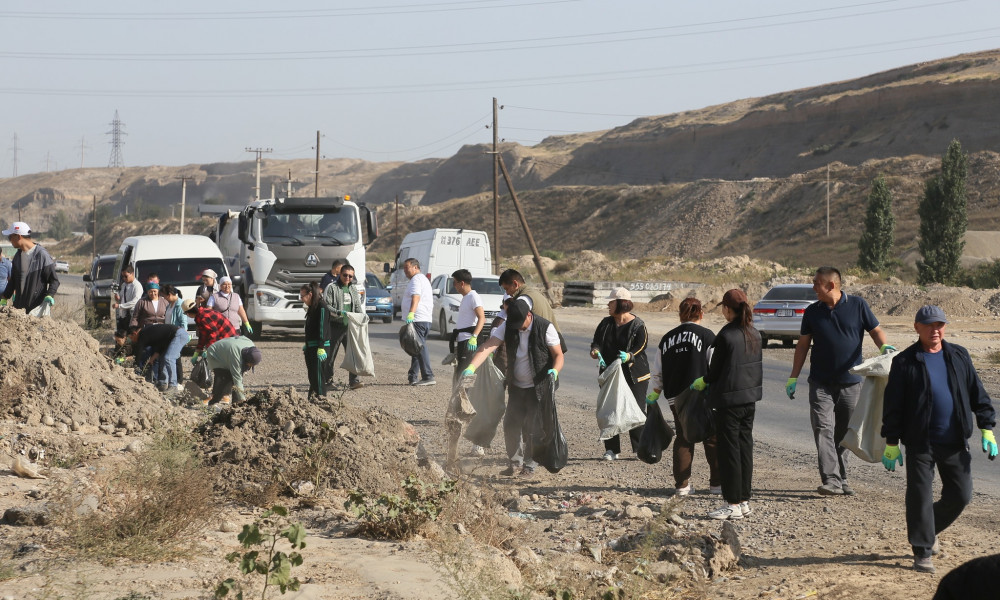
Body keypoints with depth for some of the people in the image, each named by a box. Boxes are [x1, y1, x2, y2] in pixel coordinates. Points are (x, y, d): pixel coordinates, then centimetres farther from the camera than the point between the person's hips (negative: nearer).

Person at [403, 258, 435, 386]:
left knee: (420, 348, -12)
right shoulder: (424, 279, 25)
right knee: (417, 349, 13)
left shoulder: (416, 279, -9)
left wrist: (411, 314, -39)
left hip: (418, 319, -11)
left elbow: (416, 297, -26)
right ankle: (413, 377, 16)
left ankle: (428, 377, -15)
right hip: (426, 320, 11)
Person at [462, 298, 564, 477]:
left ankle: (530, 464, 11)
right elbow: (488, 347, -17)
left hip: (538, 387, -4)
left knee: (531, 426, -5)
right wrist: (471, 367, -32)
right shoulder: (507, 327, -7)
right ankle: (515, 461, 20)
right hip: (516, 386, 4)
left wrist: (555, 370, -33)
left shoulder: (545, 328, -15)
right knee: (511, 424, 3)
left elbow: (558, 355, -10)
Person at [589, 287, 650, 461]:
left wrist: (629, 357, -35)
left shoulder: (638, 325, -7)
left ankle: (640, 448, 7)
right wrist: (596, 351, -21)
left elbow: (640, 349, -14)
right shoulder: (606, 323, 9)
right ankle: (612, 449, 11)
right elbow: (597, 341, 2)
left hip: (635, 376, -5)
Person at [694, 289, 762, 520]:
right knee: (745, 448, 12)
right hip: (750, 397, 7)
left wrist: (703, 381, 11)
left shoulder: (726, 335, -16)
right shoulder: (754, 334, 5)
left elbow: (716, 368, -9)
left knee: (729, 451, -1)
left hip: (729, 399, -7)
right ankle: (744, 500, 17)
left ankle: (733, 504, 2)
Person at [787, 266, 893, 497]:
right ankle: (831, 480, -17)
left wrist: (884, 347, -18)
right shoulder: (812, 311, 6)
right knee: (823, 430, -12)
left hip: (851, 382, 0)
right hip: (821, 383, 0)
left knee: (844, 434, 8)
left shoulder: (857, 305, 0)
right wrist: (793, 378, 8)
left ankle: (841, 479, 18)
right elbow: (803, 345, 11)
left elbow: (875, 330, 4)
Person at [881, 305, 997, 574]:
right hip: (920, 443, -3)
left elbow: (977, 394, 12)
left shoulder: (959, 356, 9)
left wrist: (987, 430, 5)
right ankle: (922, 552, 7)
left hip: (955, 442, 4)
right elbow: (892, 405, -1)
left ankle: (930, 529, 32)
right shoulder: (905, 362, -2)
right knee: (920, 498, -3)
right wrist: (891, 443, -4)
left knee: (960, 495, 7)